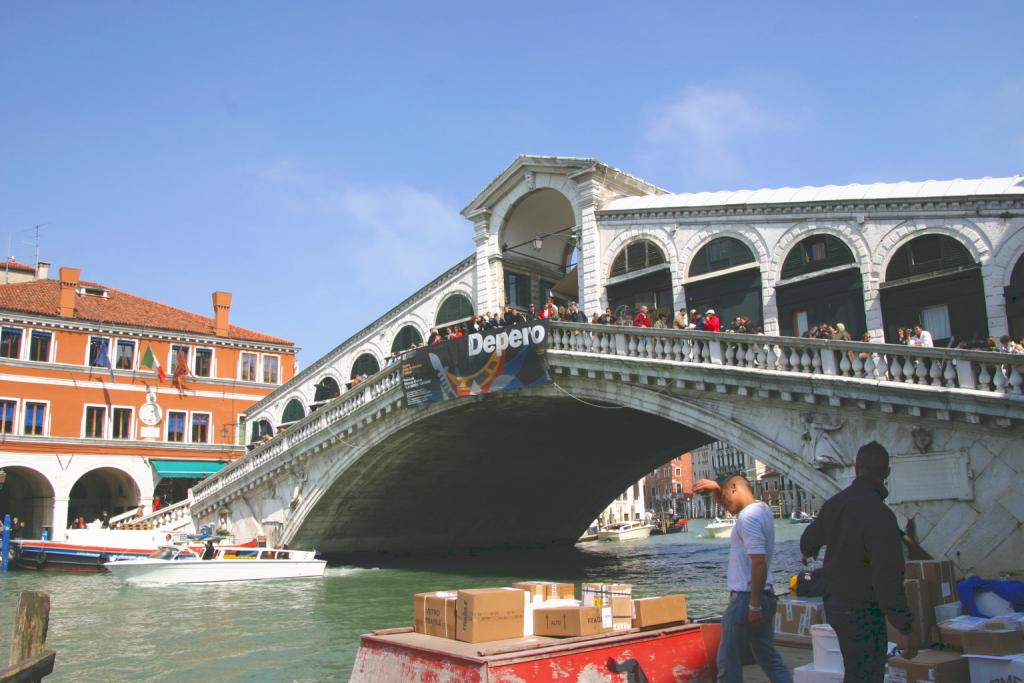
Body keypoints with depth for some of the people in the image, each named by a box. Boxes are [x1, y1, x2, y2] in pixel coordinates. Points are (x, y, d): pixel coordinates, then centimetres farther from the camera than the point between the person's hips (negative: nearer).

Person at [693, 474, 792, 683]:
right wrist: (715, 488, 10)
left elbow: (759, 564, -25)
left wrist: (754, 605, -22)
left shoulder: (748, 517, -19)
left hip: (746, 597, -10)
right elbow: (729, 505, 29)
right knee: (768, 657, 18)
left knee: (728, 660, 0)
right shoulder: (762, 509, 11)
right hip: (763, 596, 10)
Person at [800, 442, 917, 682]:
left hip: (834, 601, 8)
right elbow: (888, 578, -26)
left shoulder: (834, 503, 1)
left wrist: (809, 552, 43)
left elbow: (808, 541, 19)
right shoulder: (879, 514, -24)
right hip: (862, 610, -8)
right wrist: (904, 630, -21)